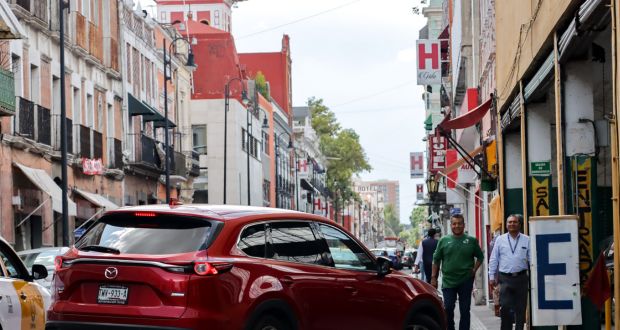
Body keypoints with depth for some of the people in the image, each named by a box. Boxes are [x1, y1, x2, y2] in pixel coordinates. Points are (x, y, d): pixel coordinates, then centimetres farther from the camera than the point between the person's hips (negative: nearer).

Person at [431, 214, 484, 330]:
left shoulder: (471, 241, 2)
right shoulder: (444, 241, 3)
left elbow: (480, 257, 12)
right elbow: (436, 260, 7)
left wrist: (474, 270, -2)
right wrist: (433, 277, 3)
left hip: (466, 281, 0)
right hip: (448, 281, 0)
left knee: (465, 310, 4)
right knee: (448, 309, 0)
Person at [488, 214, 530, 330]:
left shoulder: (526, 240, 5)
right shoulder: (500, 240, 6)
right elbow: (493, 259, 8)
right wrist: (491, 276, 3)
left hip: (521, 278, 1)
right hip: (505, 278, -1)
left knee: (520, 308, 6)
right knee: (505, 307, -8)